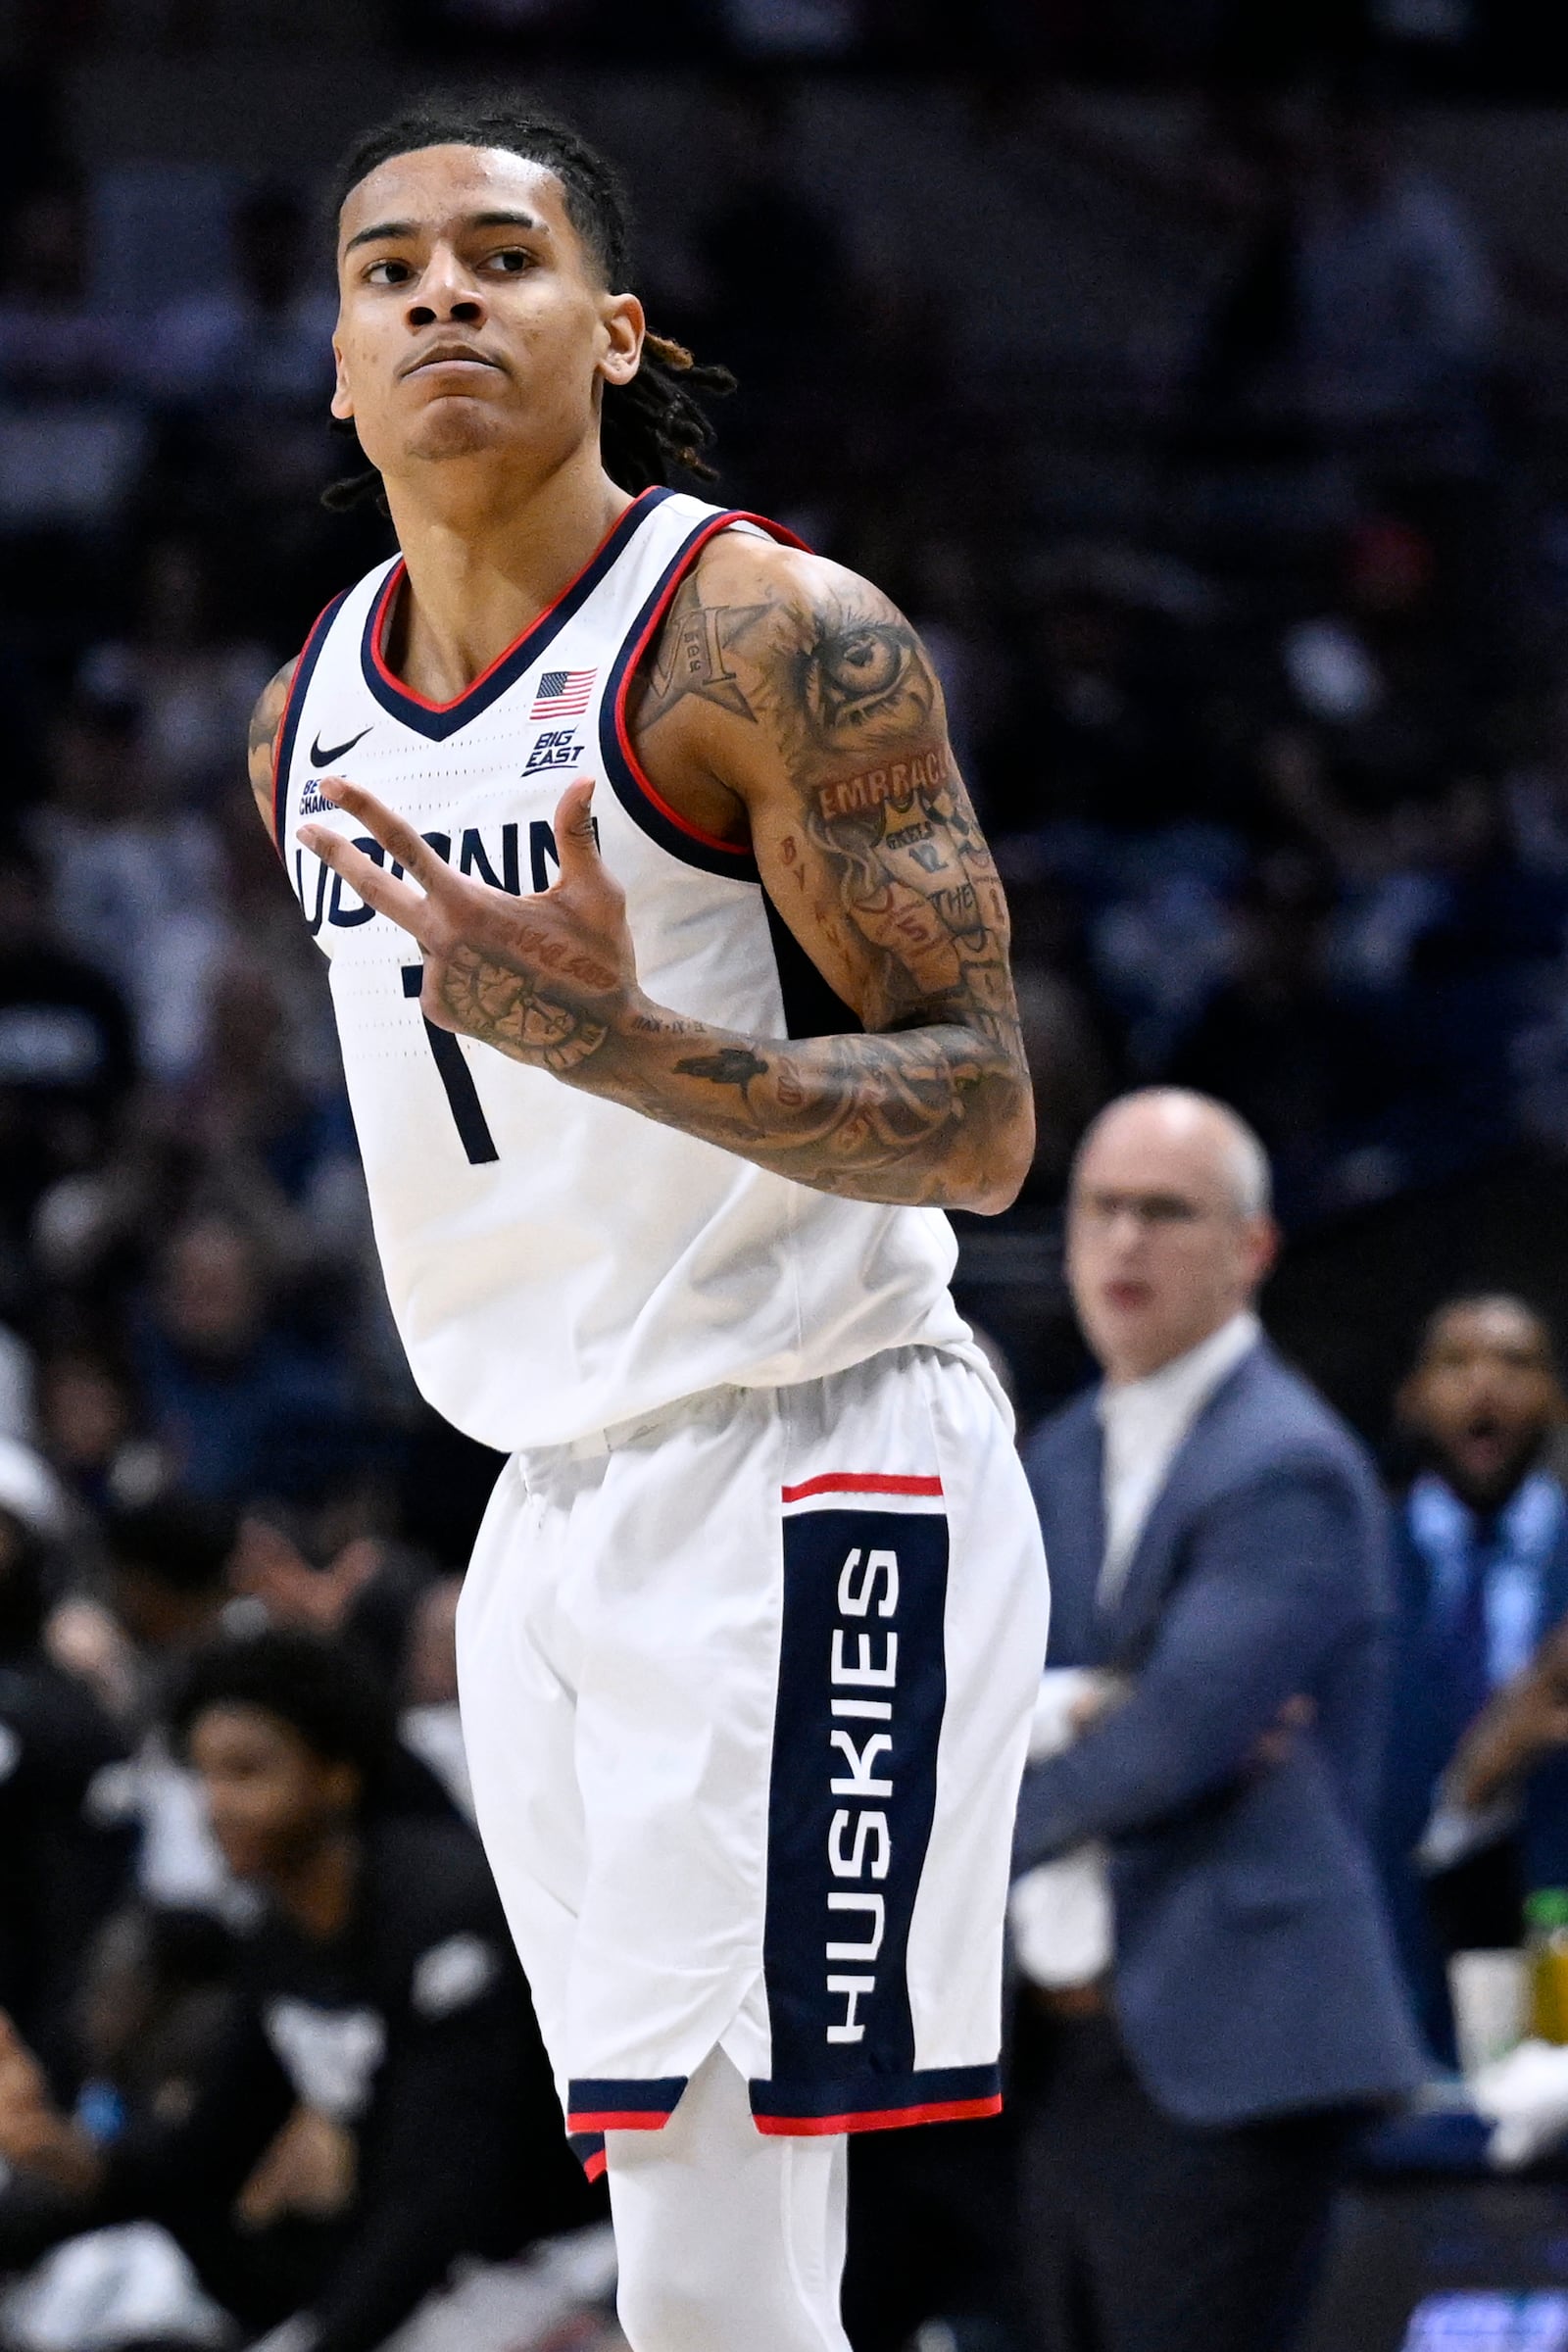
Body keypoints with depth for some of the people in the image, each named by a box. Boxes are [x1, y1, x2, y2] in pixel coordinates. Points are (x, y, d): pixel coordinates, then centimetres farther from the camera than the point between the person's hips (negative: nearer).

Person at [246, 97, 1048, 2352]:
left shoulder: (777, 638, -13)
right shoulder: (307, 723, 11)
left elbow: (985, 1123, -17)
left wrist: (620, 1042, -31)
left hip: (805, 1488, -8)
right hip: (547, 1511, 8)